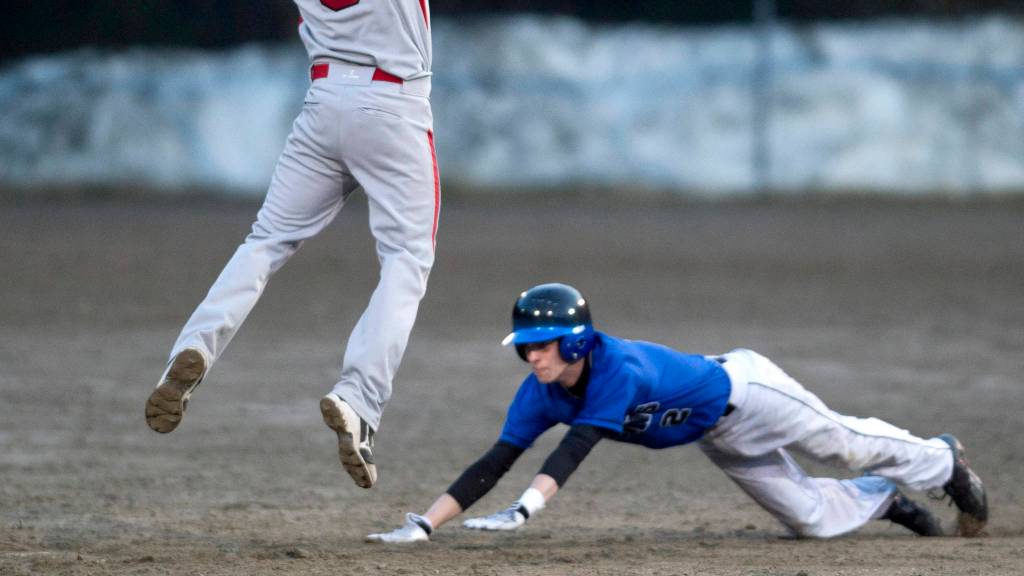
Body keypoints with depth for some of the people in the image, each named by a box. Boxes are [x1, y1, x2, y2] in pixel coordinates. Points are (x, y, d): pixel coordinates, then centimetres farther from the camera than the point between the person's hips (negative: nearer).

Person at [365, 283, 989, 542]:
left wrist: (522, 510, -62)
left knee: (847, 444, 12)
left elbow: (576, 448, -50)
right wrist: (425, 523, -34)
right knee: (813, 517, 11)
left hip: (744, 389, -6)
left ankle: (942, 461, 40)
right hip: (718, 441, 6)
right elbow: (494, 463, -23)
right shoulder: (540, 395, -20)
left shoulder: (617, 368, -40)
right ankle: (886, 498, 40)